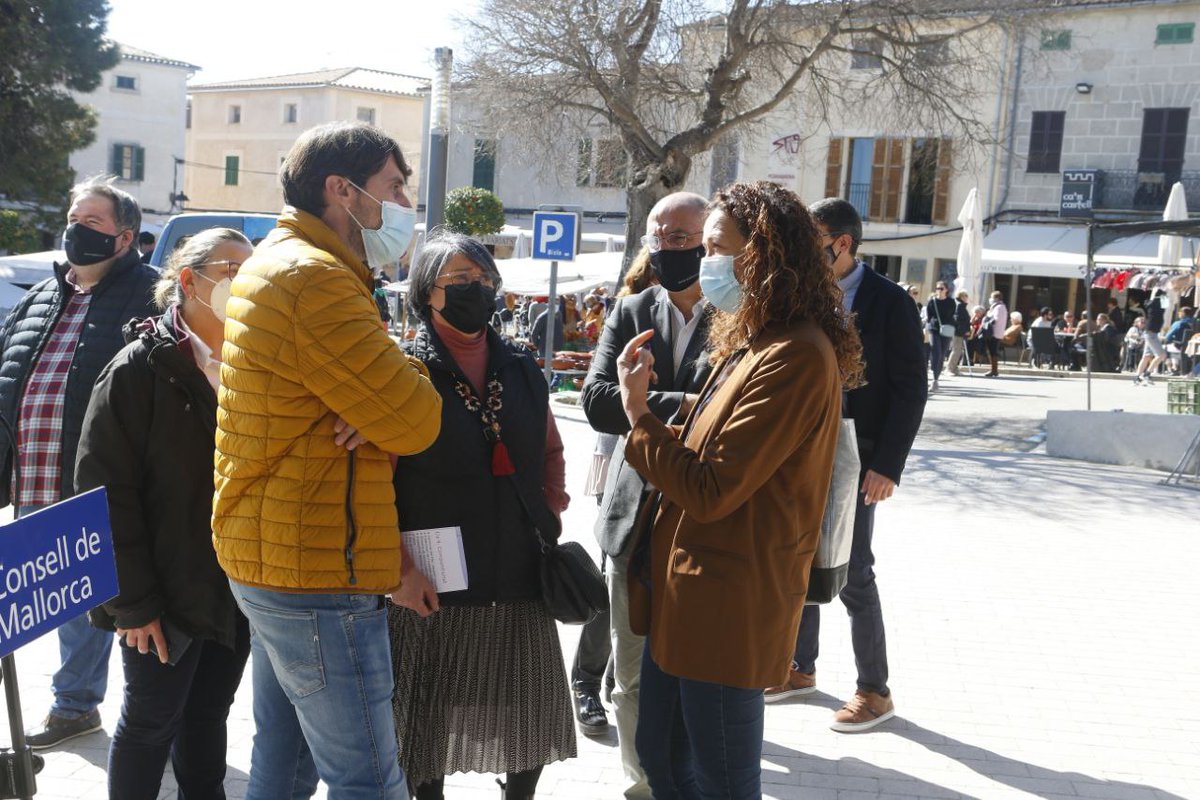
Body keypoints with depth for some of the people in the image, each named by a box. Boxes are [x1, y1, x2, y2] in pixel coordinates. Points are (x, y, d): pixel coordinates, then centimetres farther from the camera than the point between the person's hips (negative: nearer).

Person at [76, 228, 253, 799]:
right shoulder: (141, 366, -11)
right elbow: (107, 488, -14)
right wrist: (132, 601, -16)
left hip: (237, 592, 5)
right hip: (168, 595, -5)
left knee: (209, 718, 17)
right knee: (152, 720, 8)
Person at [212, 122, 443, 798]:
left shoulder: (279, 263, 16)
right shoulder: (316, 280, -18)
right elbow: (416, 423, -19)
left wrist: (383, 404, -9)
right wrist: (406, 372, 3)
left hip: (271, 558, 11)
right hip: (317, 571, -11)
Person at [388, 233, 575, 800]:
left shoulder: (522, 369, 9)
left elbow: (551, 450, 21)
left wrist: (552, 512, 9)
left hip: (520, 582, 5)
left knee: (531, 720, 13)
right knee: (429, 723, 10)